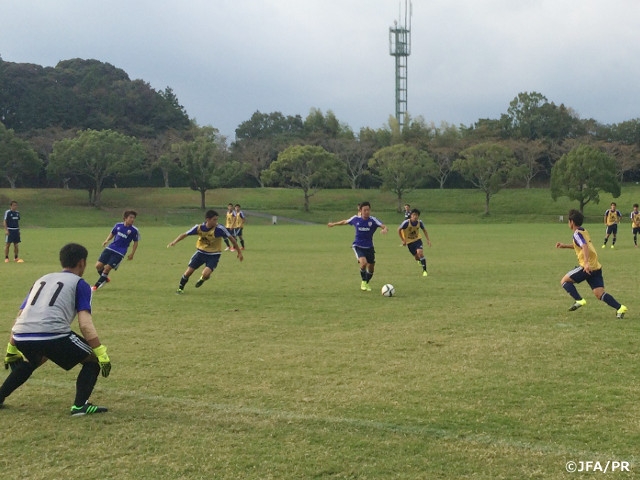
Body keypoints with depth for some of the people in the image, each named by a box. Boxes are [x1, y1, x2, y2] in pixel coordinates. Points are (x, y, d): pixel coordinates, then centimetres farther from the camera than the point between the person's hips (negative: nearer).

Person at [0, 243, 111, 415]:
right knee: (93, 359, 12)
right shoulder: (79, 284, 12)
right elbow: (85, 324, -2)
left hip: (21, 337, 6)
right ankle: (80, 405, -1)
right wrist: (101, 352, -2)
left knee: (32, 360, 39)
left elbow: (19, 317, 28)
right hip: (52, 335, -6)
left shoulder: (42, 280, 29)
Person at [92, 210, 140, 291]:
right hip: (110, 248, 4)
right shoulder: (118, 225, 3)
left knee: (107, 268, -10)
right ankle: (105, 279, 26)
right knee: (98, 265, -4)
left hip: (119, 253, -3)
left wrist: (132, 254, 0)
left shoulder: (134, 230, -5)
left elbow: (135, 242, 6)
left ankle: (96, 286, 5)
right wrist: (107, 240, 1)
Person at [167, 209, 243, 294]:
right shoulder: (199, 228, -16)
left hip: (214, 255, -2)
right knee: (189, 271, -1)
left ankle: (202, 280, 17)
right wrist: (174, 242, -22)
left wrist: (239, 252, -6)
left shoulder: (219, 229, -22)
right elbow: (185, 234, -8)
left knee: (205, 274, -22)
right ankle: (180, 288, 27)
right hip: (201, 252, 2)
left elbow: (231, 238, -11)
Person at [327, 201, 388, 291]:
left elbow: (383, 226, -22)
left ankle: (366, 283, 39)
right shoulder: (355, 219, -6)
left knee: (371, 268, 9)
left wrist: (384, 229, -46)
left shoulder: (373, 220, -11)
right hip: (358, 246, -2)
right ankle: (363, 282, -1)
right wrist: (334, 224, 26)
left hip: (369, 247, 2)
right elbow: (345, 222, 12)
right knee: (363, 262, -26)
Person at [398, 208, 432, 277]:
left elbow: (424, 230, 5)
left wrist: (428, 240, 0)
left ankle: (424, 270, -15)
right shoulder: (406, 222, -23)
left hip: (417, 239, 1)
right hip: (409, 241, -1)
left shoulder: (419, 222, -14)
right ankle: (420, 260, 42)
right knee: (416, 257, 3)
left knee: (420, 253, -23)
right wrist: (403, 240, -9)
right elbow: (399, 230, -10)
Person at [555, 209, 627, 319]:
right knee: (599, 294, 2)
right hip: (596, 267, 8)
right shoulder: (584, 231, 19)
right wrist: (564, 246, 36)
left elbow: (585, 247, -26)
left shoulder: (577, 234, -9)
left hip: (588, 267, -8)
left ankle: (579, 301, -9)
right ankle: (620, 308, -13)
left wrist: (586, 262, -37)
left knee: (565, 281, 5)